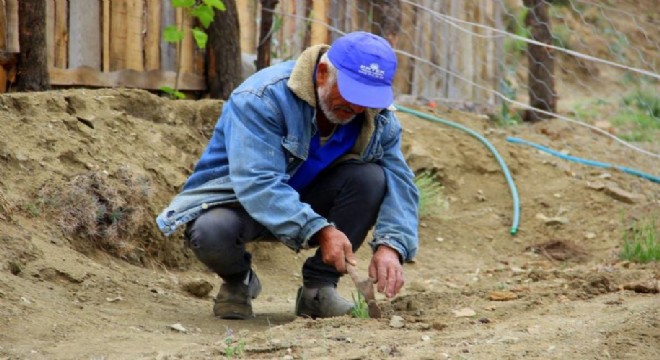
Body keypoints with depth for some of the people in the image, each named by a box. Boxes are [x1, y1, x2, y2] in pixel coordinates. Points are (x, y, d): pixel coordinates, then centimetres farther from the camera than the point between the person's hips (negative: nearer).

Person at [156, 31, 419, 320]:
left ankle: (318, 290, -11)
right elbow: (257, 183, -37)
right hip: (236, 196, -4)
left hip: (306, 201, 5)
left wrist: (390, 246, -35)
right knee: (213, 233, -39)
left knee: (372, 177, -23)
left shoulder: (378, 119, -10)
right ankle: (238, 281, 0)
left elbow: (399, 183, -16)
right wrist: (319, 231, -47)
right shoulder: (263, 98, -29)